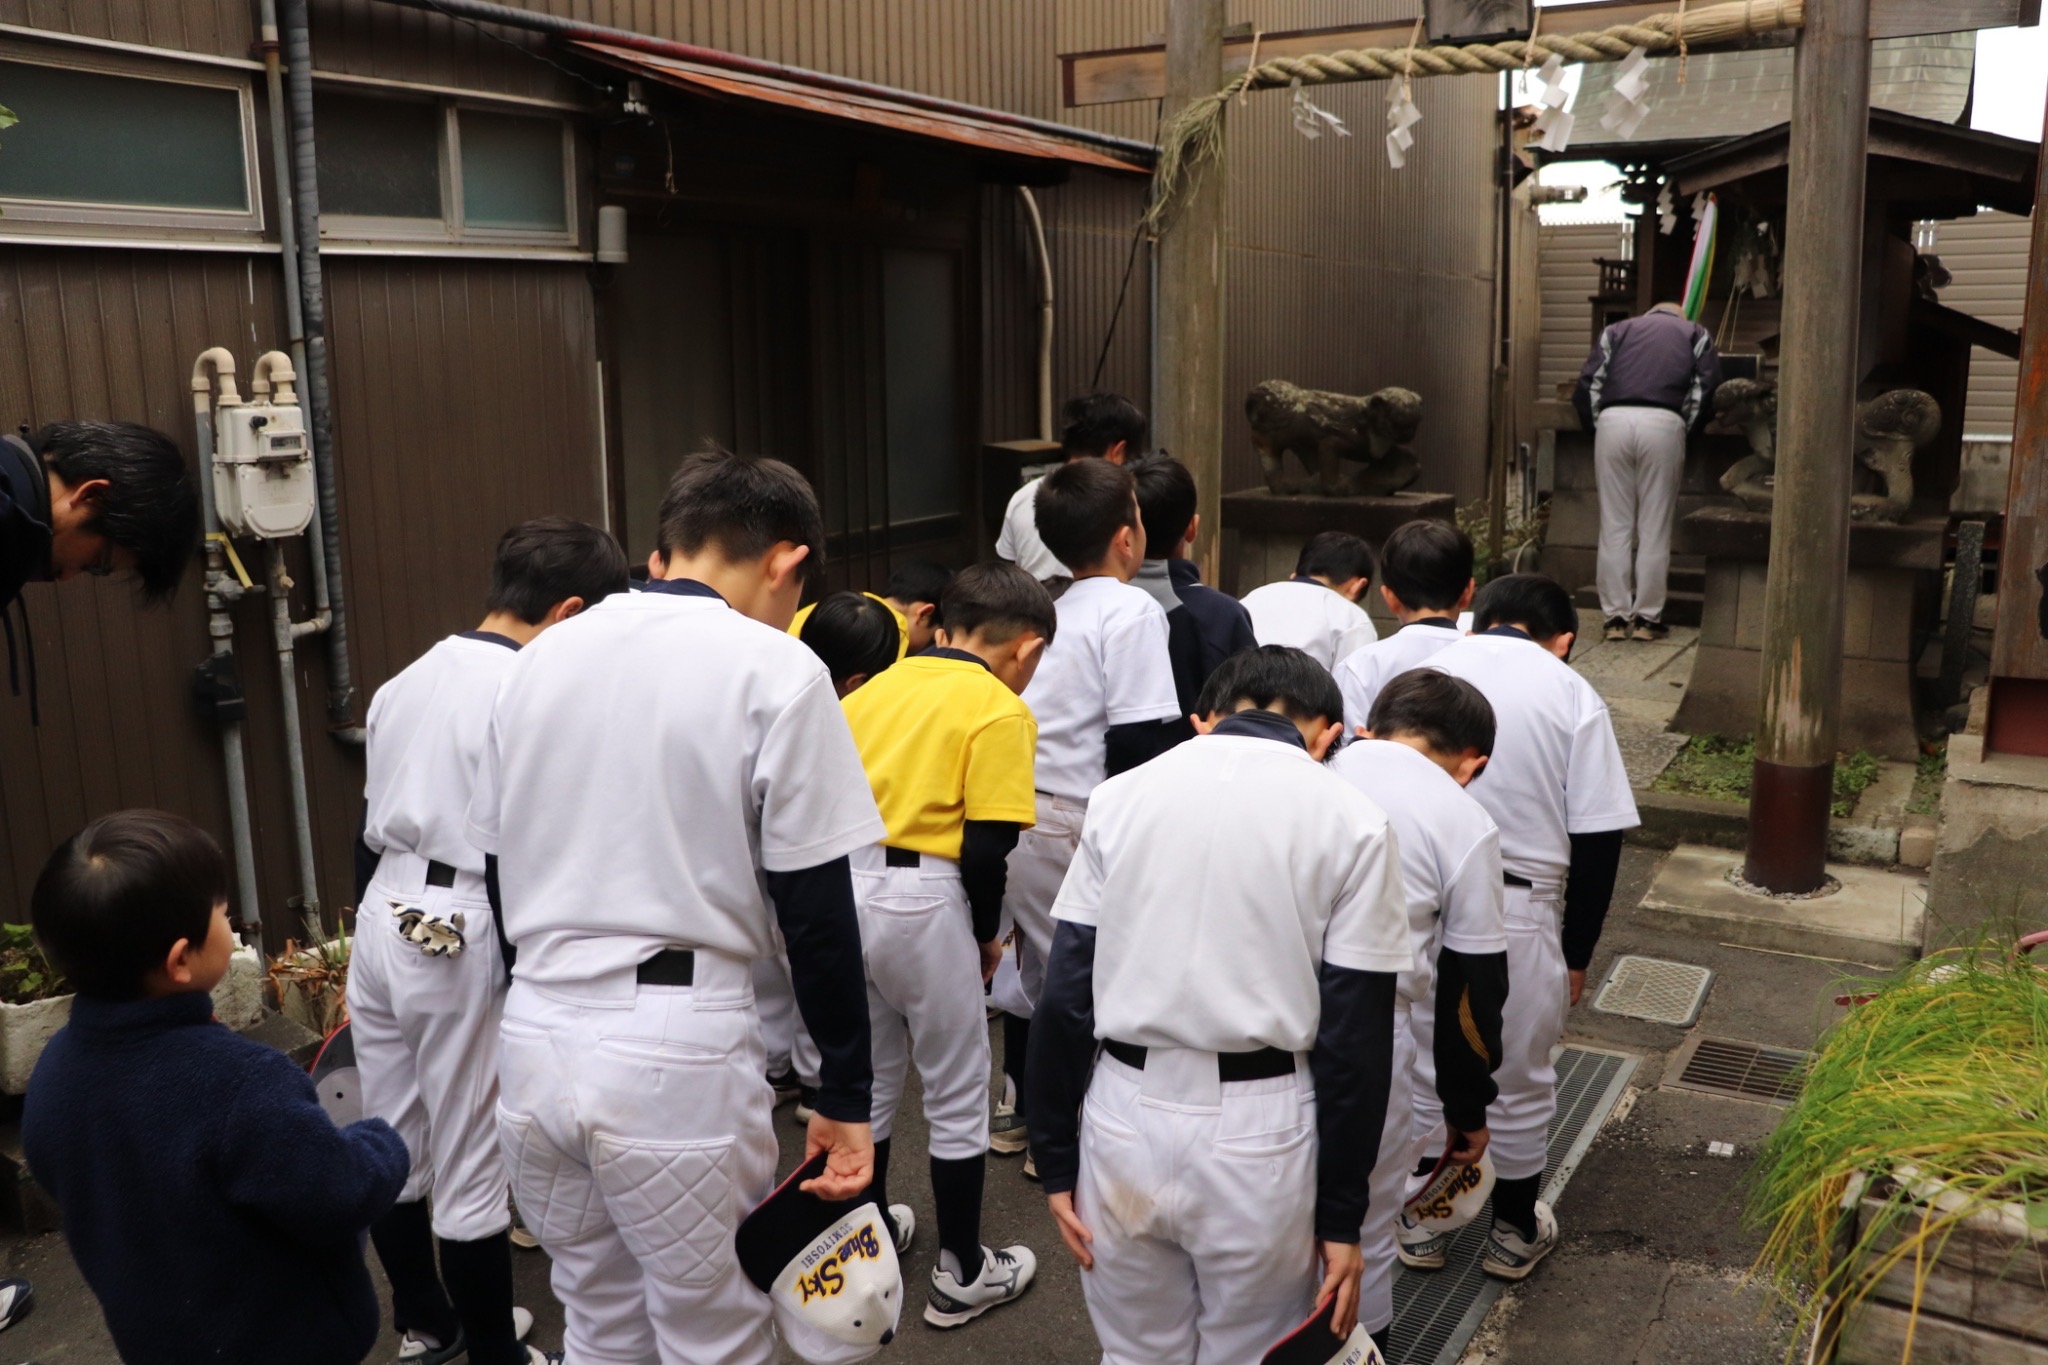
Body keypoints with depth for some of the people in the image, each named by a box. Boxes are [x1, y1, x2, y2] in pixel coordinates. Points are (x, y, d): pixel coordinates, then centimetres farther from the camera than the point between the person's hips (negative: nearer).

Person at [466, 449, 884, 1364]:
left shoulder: (539, 657, 7)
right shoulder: (774, 670, -9)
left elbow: (498, 874, 14)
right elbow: (816, 913, -10)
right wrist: (846, 1096, -2)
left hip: (534, 1037, 6)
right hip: (676, 1050, -5)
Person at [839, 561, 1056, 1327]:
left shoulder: (878, 686, 13)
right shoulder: (1000, 710, -6)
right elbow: (986, 847, -13)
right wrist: (988, 933, 2)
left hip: (842, 885, 7)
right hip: (921, 900, -6)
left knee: (869, 1079, 24)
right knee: (958, 1095, 11)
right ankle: (961, 1275, 23)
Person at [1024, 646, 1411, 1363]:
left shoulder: (1122, 794, 1)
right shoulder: (1352, 821, -4)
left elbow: (1065, 995, 0)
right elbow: (1355, 1038, -5)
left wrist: (1057, 1162, 8)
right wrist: (1341, 1217, 3)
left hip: (1126, 1115, 2)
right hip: (1259, 1129, -1)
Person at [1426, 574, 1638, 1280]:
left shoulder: (1424, 673, 3)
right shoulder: (1574, 696, -2)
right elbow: (1598, 838, -4)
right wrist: (1576, 952, 5)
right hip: (1520, 911, -2)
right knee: (1518, 1080, 17)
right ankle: (1515, 1233, 34)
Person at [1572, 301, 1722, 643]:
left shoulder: (1617, 330, 26)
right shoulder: (1696, 334, 25)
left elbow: (1588, 384, 12)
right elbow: (1707, 390, 10)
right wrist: (1687, 425, 21)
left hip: (1613, 420, 1)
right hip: (1663, 423, -1)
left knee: (1614, 526, 4)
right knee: (1654, 528, 4)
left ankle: (1616, 617, 6)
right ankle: (1647, 618, 6)